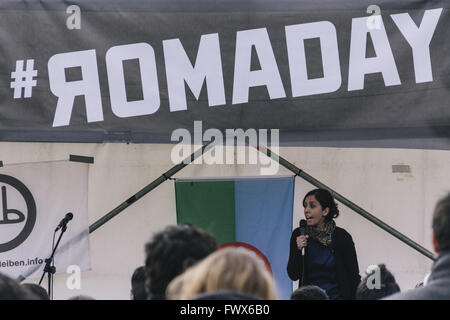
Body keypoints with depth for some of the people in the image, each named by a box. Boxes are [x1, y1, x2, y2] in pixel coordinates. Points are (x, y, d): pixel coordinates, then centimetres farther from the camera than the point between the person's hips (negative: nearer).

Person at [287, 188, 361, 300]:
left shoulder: (341, 237, -5)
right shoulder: (298, 235, 2)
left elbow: (354, 277, 2)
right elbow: (293, 275, 2)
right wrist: (298, 250, -12)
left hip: (335, 295, -2)